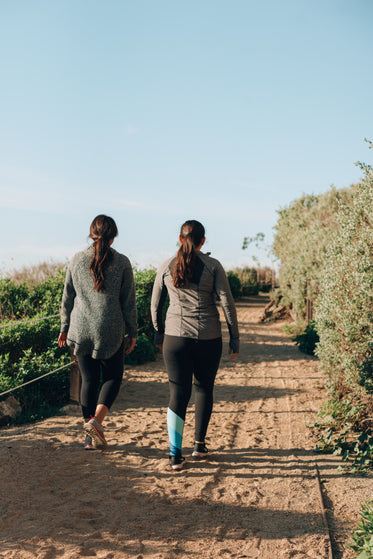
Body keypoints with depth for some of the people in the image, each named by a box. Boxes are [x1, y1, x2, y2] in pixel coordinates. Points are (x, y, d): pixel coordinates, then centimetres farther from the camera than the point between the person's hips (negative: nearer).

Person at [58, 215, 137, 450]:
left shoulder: (77, 260, 2)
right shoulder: (122, 262, -5)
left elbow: (68, 298, 7)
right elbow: (129, 302, -3)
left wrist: (64, 328, 17)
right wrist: (132, 333, 5)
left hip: (81, 330, 3)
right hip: (111, 332, -3)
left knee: (88, 380, 12)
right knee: (113, 378, 13)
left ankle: (91, 437, 15)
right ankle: (96, 421, -8)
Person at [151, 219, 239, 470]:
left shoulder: (166, 267, 4)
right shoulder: (213, 266, -2)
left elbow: (155, 305, 11)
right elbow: (227, 303, -5)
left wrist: (159, 334, 23)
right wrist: (235, 339, 1)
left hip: (175, 337, 1)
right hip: (208, 338, -1)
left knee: (179, 392, 4)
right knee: (204, 388, 18)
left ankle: (175, 453, -4)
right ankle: (200, 444, 27)